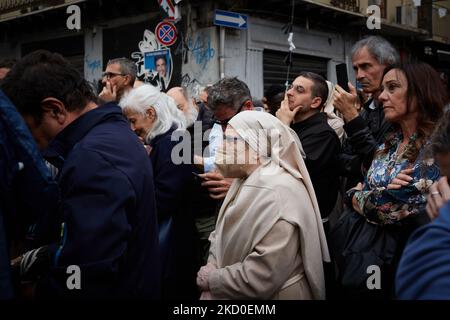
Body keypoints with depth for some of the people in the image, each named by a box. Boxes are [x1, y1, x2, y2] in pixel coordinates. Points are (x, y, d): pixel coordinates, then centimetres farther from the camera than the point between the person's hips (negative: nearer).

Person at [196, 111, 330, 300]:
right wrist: (212, 265, -10)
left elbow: (262, 277, -30)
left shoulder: (278, 194, -26)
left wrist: (212, 280, -17)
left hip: (272, 294, -8)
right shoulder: (246, 180, 6)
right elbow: (222, 233, 9)